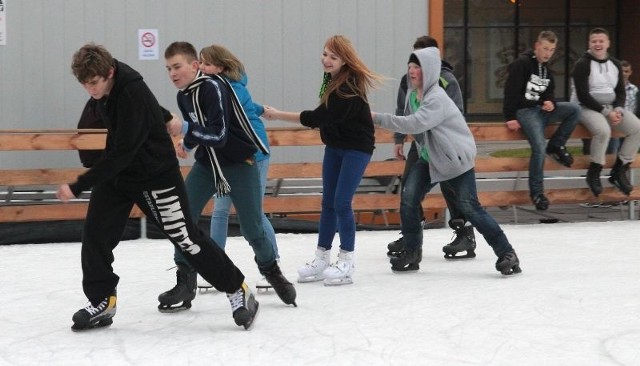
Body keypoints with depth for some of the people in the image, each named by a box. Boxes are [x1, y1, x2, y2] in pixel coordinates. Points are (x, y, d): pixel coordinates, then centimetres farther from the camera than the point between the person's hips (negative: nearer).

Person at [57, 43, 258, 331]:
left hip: (156, 176, -8)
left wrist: (78, 187, -33)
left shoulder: (133, 95, -32)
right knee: (95, 234, 0)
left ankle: (238, 290, 11)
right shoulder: (106, 88, -6)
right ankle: (102, 301, 14)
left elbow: (122, 153, -33)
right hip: (115, 171, 8)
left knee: (186, 238, -2)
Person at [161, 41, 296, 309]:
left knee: (252, 229, -3)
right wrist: (187, 144, -1)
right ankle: (185, 282, -1)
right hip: (207, 163, 7)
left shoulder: (213, 87, -21)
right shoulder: (183, 96, 4)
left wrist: (183, 128, -29)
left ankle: (271, 269, 26)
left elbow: (219, 135, -28)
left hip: (239, 162, -7)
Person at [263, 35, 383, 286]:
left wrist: (278, 115, -25)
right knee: (328, 203, 9)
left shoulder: (350, 88, -26)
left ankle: (346, 262, 0)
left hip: (357, 148, -8)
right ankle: (322, 258, 16)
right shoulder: (331, 78, 0)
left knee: (341, 203, -11)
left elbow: (318, 117, -29)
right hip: (334, 146, 8)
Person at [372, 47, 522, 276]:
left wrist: (378, 118, -37)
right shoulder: (412, 93, 4)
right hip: (429, 160, 8)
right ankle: (411, 253, 10)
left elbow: (415, 124, -37)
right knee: (408, 203, -5)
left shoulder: (437, 98, -25)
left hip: (456, 160, -8)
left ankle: (506, 253, 1)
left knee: (470, 209, -9)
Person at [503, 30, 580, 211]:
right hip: (524, 111, -8)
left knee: (575, 109, -13)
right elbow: (510, 91, -17)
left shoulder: (546, 69, 15)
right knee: (539, 148, -24)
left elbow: (549, 93, 20)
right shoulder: (522, 63, -12)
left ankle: (556, 146, 0)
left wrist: (551, 103, -5)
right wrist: (510, 118, -20)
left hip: (541, 108, 8)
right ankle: (536, 192, -11)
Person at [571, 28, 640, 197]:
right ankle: (593, 174, -17)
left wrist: (618, 110, -11)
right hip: (586, 107, -7)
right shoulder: (582, 64, -9)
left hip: (611, 107, 7)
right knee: (603, 130, -37)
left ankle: (619, 171, -4)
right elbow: (582, 95, -16)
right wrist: (606, 112, -21)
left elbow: (621, 92, 11)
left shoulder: (615, 64, 11)